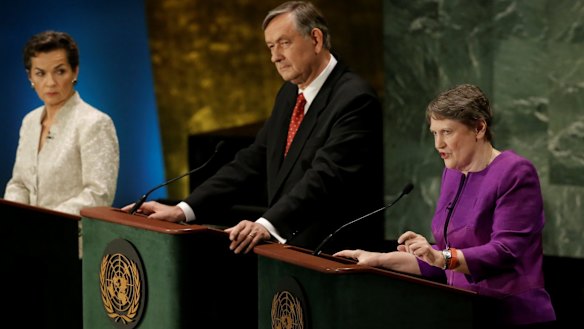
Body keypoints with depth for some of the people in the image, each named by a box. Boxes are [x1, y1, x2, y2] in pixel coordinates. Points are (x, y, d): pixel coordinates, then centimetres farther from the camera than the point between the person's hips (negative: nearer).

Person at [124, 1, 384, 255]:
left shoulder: (355, 99, -11)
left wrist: (267, 225, -36)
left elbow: (325, 176, -23)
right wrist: (183, 210, 1)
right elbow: (252, 161, 12)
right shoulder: (289, 94, 16)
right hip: (287, 248, 7)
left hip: (333, 254, -7)